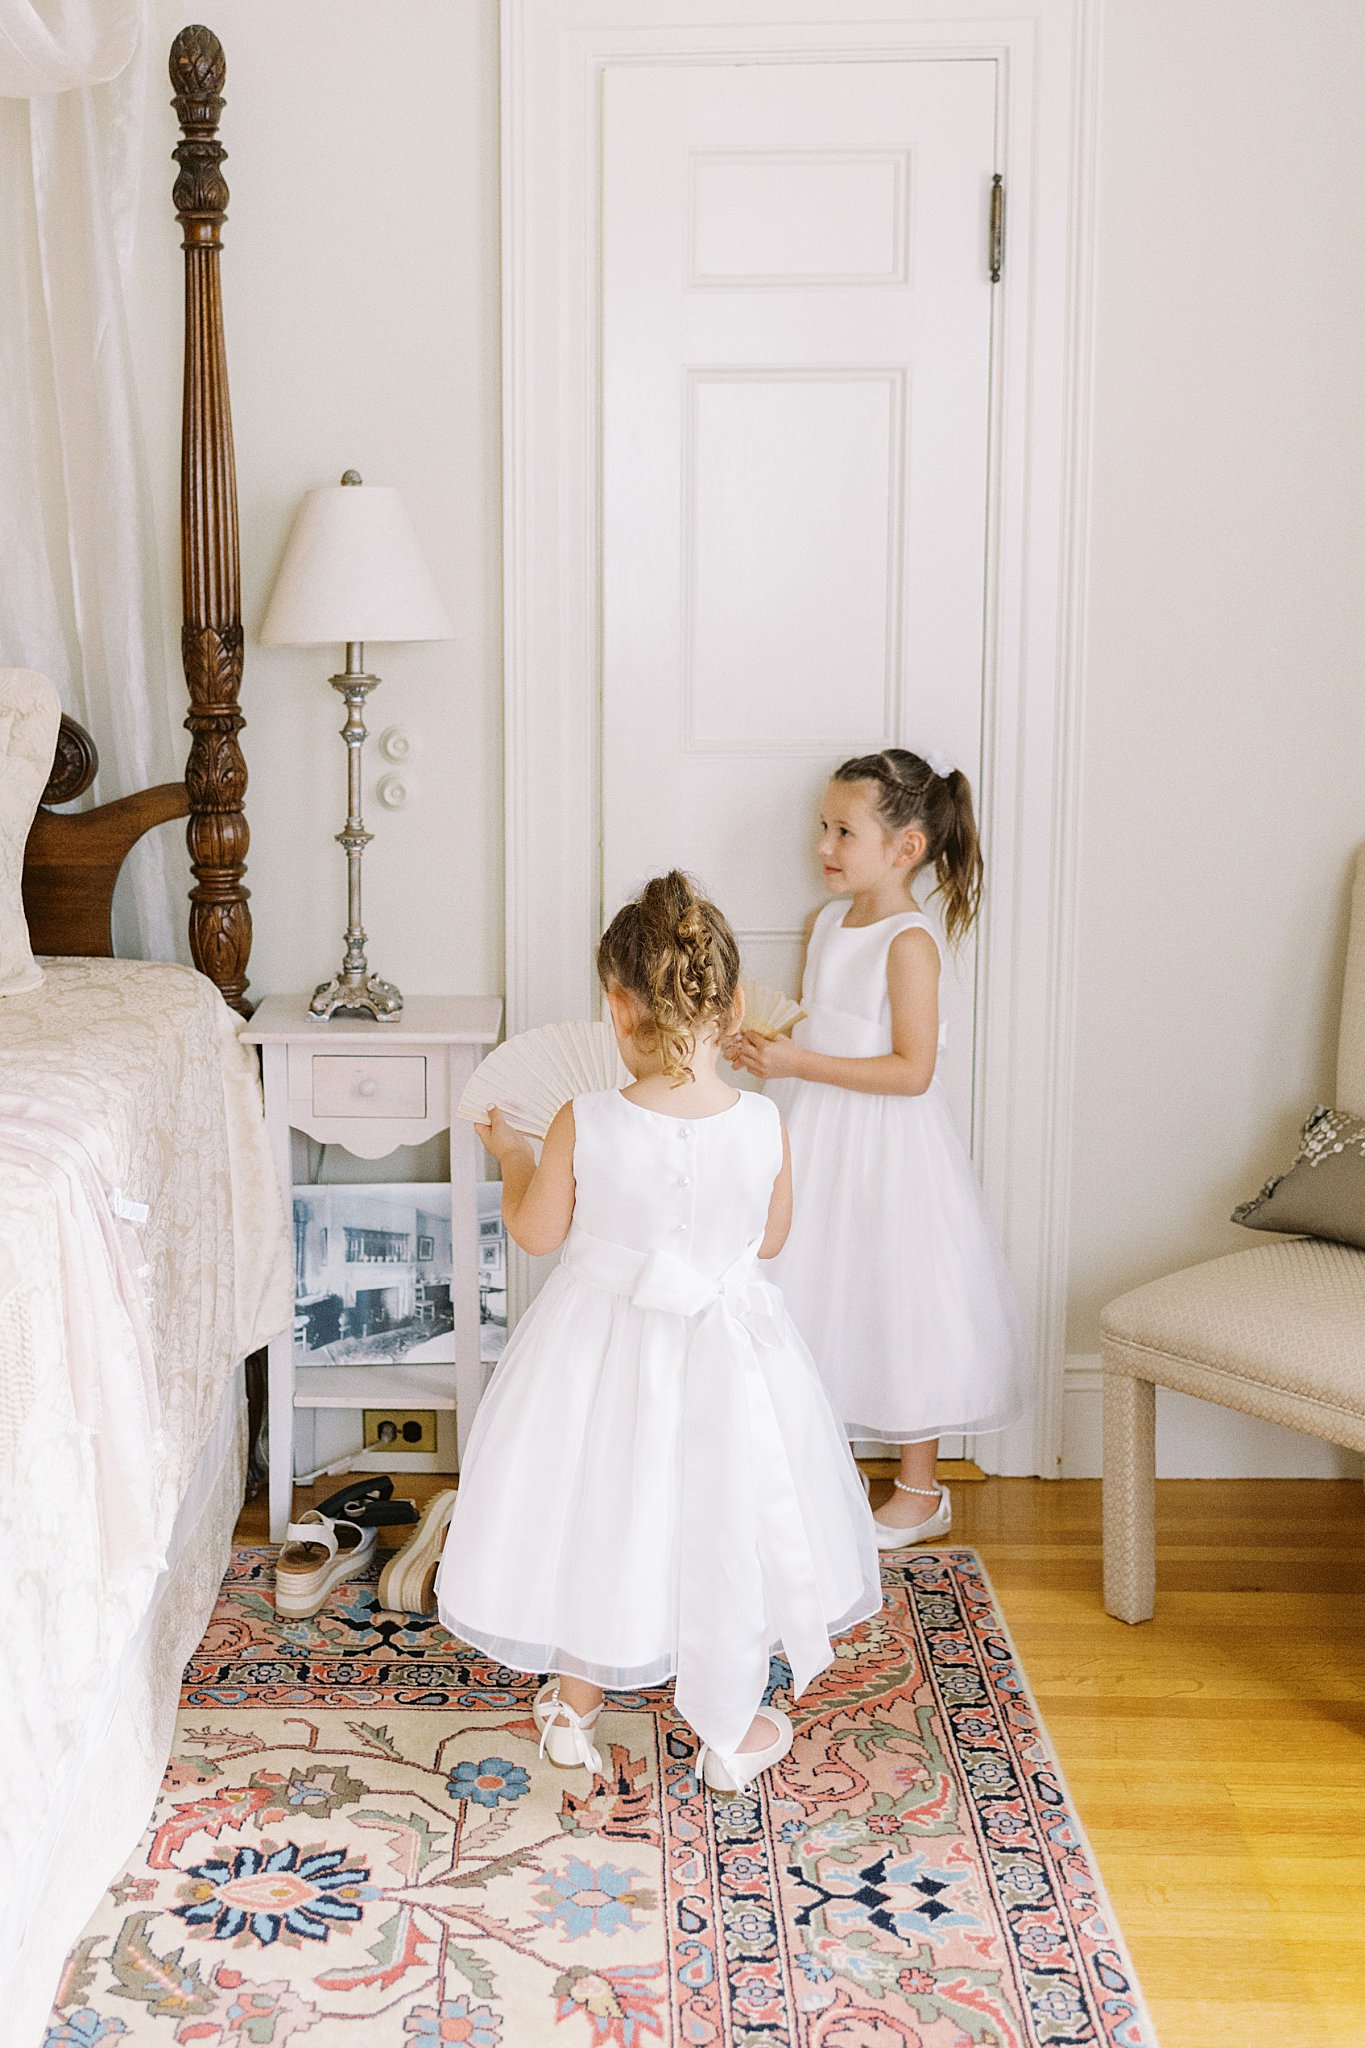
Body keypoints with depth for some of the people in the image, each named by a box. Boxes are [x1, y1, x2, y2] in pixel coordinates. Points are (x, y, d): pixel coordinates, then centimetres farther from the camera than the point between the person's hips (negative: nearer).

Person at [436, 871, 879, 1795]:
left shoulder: (585, 1124, -22)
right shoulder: (763, 1124, -18)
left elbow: (536, 1231, -5)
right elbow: (771, 1239, -2)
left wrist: (512, 1154, 12)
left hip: (603, 1341, 0)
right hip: (723, 1348, 0)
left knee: (594, 1513, 21)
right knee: (721, 1526, 17)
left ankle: (575, 1705, 40)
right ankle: (732, 1733, 32)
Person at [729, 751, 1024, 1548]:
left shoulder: (909, 942, -18)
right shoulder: (827, 923, 7)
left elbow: (911, 1071, -22)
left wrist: (800, 1065, -25)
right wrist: (766, 1045, -3)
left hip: (884, 1149, -8)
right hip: (817, 1137, 8)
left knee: (898, 1309, 3)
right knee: (819, 1301, 14)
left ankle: (921, 1493, 19)